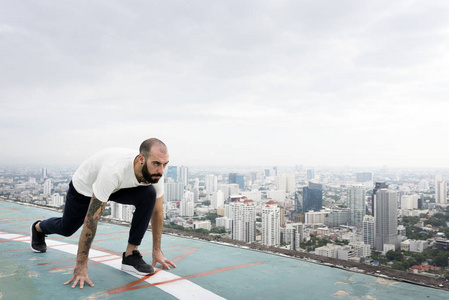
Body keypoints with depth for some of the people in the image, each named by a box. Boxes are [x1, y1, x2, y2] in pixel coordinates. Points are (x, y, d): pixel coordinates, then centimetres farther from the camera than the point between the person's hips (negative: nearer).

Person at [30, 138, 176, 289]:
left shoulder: (155, 172, -28)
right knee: (66, 228, 19)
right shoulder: (114, 171, -47)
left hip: (118, 188, 4)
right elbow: (91, 219, -42)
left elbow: (157, 211, -12)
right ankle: (38, 228, 57)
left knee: (149, 195, -25)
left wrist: (157, 251, -7)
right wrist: (81, 266, -37)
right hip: (84, 186, -3)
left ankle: (131, 255, -13)